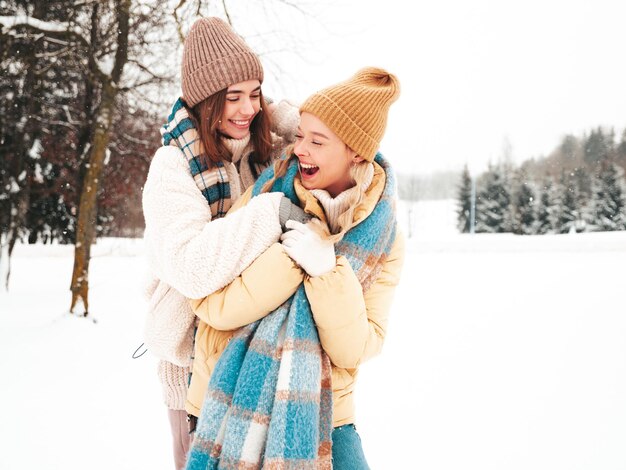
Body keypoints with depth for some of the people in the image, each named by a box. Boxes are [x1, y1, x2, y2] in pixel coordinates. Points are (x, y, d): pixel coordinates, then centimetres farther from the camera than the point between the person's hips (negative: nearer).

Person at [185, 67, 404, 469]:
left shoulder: (383, 239, -6)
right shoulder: (267, 195, -7)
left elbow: (356, 348, -11)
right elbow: (211, 303, -13)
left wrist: (328, 271, -25)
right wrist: (291, 257, -22)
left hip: (321, 413, 0)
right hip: (234, 401, 0)